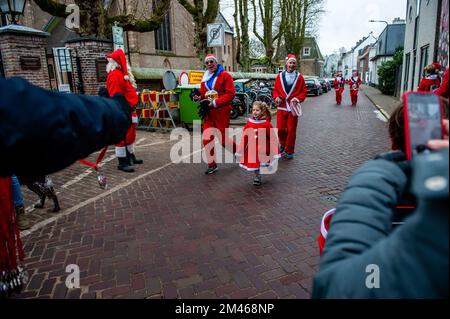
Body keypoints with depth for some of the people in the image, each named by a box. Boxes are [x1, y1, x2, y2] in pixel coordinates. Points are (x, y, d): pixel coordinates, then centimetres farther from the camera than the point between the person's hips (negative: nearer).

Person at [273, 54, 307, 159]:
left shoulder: (299, 77, 2)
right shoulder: (280, 76, 5)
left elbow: (304, 91, 4)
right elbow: (275, 89, 10)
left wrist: (297, 99, -12)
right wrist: (276, 97, -8)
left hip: (293, 107, -1)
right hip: (281, 106, 1)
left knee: (291, 130, 2)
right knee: (280, 129, 3)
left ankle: (289, 151, 15)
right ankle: (283, 144, 33)